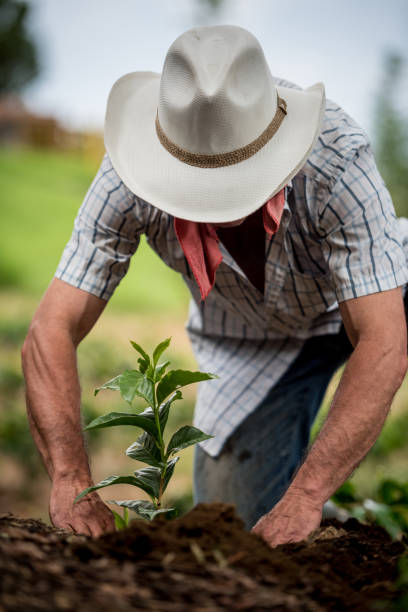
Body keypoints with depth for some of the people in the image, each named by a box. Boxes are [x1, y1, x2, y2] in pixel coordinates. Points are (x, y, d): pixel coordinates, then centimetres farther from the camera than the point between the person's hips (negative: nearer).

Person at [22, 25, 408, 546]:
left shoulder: (338, 159, -37)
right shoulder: (126, 184, -31)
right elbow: (51, 333, -30)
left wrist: (304, 498, -47)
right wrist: (72, 482, -44)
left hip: (360, 297, -1)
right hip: (249, 340, 2)